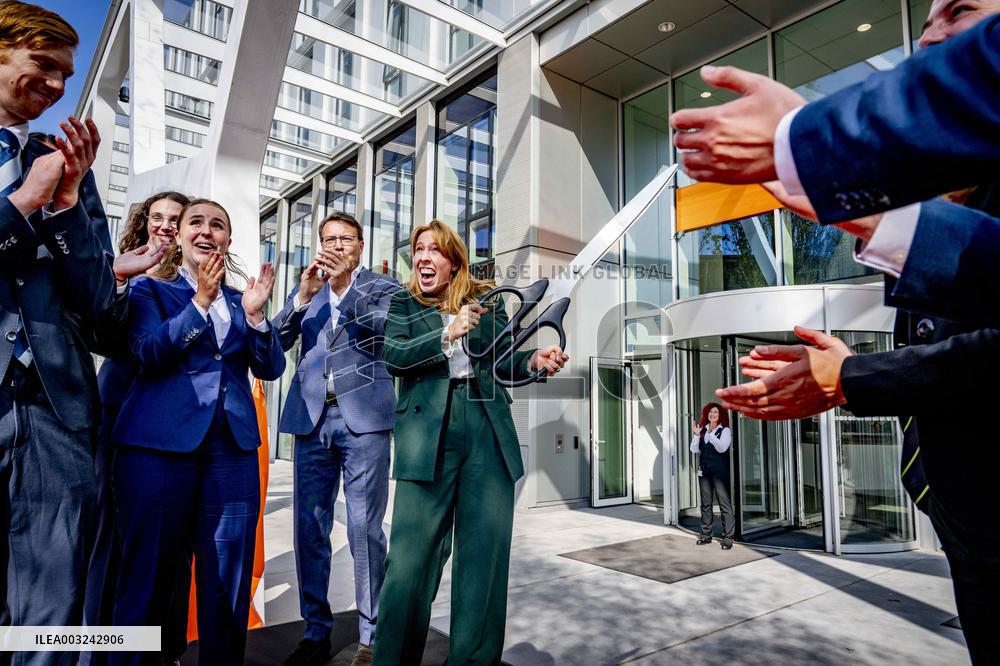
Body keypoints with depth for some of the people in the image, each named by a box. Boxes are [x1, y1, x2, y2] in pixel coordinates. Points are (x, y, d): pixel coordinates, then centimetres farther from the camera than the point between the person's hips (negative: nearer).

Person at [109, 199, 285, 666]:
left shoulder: (240, 299, 16)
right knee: (148, 573, 5)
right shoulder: (150, 290, 9)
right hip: (160, 443, -2)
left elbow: (271, 368, 6)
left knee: (228, 578, 6)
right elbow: (151, 354, -8)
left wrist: (254, 315, -10)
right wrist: (200, 301, -15)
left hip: (233, 447, 3)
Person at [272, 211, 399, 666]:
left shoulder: (382, 287, 10)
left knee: (365, 529, -3)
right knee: (310, 528, 7)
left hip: (363, 417, -3)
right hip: (312, 417, 4)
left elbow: (386, 327, -9)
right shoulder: (307, 290, 18)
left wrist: (345, 282, -18)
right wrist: (303, 295, -9)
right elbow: (277, 341, 6)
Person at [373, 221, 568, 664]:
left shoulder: (487, 302, 14)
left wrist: (535, 360, -7)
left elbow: (503, 362, 12)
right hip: (427, 431, -2)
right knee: (411, 556, -4)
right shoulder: (404, 303, 10)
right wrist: (447, 335, -17)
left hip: (488, 431, 2)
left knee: (486, 552, 6)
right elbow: (393, 356, -5)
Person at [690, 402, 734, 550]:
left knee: (725, 504, -7)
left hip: (720, 471, -5)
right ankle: (706, 535, 19)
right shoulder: (702, 430, 9)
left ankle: (727, 538, -4)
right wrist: (697, 435, -8)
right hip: (704, 471, 5)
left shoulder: (725, 430, -1)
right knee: (705, 504, 10)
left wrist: (711, 433, -23)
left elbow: (722, 448, -17)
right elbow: (694, 449, 5)